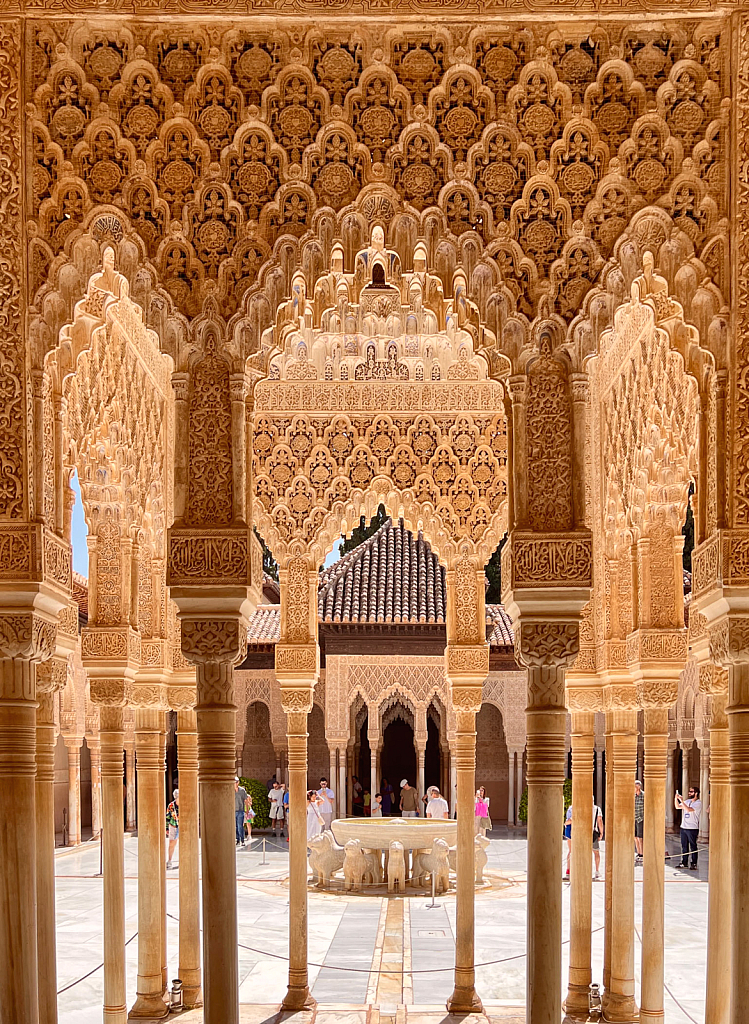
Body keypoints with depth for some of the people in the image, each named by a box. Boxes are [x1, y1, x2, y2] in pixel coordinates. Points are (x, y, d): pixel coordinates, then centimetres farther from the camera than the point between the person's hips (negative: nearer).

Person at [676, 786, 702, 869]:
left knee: (693, 846, -2)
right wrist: (676, 798, 3)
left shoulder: (698, 803, -9)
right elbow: (677, 807, 17)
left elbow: (688, 809, -21)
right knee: (684, 846, 11)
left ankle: (694, 864, 2)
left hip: (692, 828, -7)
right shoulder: (687, 801, 15)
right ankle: (684, 863, 17)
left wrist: (682, 800, -20)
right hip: (684, 827, 7)